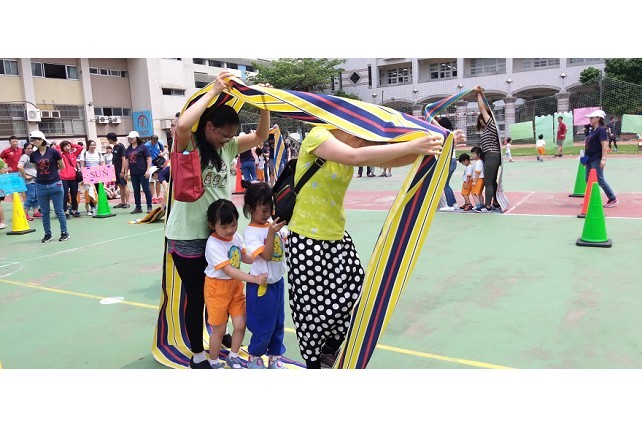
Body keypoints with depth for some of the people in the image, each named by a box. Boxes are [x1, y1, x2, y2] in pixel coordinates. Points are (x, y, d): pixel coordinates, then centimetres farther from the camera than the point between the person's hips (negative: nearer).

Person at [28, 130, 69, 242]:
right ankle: (47, 234, 18)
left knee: (59, 210, 2)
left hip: (55, 184, -4)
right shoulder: (33, 155, 4)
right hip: (41, 186, 4)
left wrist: (52, 170, 9)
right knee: (45, 212, 8)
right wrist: (47, 171, 10)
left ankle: (64, 232, 13)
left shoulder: (53, 152, -7)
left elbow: (62, 166, 1)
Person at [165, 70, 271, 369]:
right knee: (196, 295, 6)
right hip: (188, 236, -6)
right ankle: (197, 355, 23)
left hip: (217, 232, 6)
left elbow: (261, 136, 7)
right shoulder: (188, 145, -13)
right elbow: (182, 125, -36)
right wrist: (214, 91, -28)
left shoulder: (227, 147, 5)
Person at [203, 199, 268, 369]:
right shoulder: (213, 244, -24)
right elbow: (228, 270, -29)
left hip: (236, 286, 6)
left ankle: (233, 356, 30)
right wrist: (254, 278, -35)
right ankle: (214, 361, 31)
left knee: (240, 325, 6)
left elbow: (245, 257, 10)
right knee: (219, 329, 7)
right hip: (218, 288, -6)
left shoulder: (236, 236, -3)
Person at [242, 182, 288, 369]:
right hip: (261, 285, -6)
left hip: (278, 281, 6)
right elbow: (266, 255, -23)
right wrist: (271, 233, -33)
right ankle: (254, 357, 30)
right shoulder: (250, 231, -16)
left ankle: (275, 357, 34)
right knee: (264, 325, 6)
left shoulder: (273, 224, -1)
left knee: (278, 323, 17)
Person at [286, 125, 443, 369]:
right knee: (314, 307, 3)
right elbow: (356, 158, -34)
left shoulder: (352, 144, 5)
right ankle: (313, 363, 28)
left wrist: (425, 148, -21)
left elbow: (389, 161, -6)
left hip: (337, 238, 7)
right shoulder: (318, 136, -18)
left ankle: (330, 352, 31)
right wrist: (411, 146, -33)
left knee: (354, 292, 7)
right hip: (308, 241, -7)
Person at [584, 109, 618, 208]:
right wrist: (585, 155, 17)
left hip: (597, 159, -10)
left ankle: (613, 199, 3)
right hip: (590, 159, 10)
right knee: (588, 178, 12)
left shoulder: (601, 130, -13)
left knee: (600, 179, -7)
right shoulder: (593, 130, 14)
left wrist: (603, 159, -26)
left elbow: (604, 145, -20)